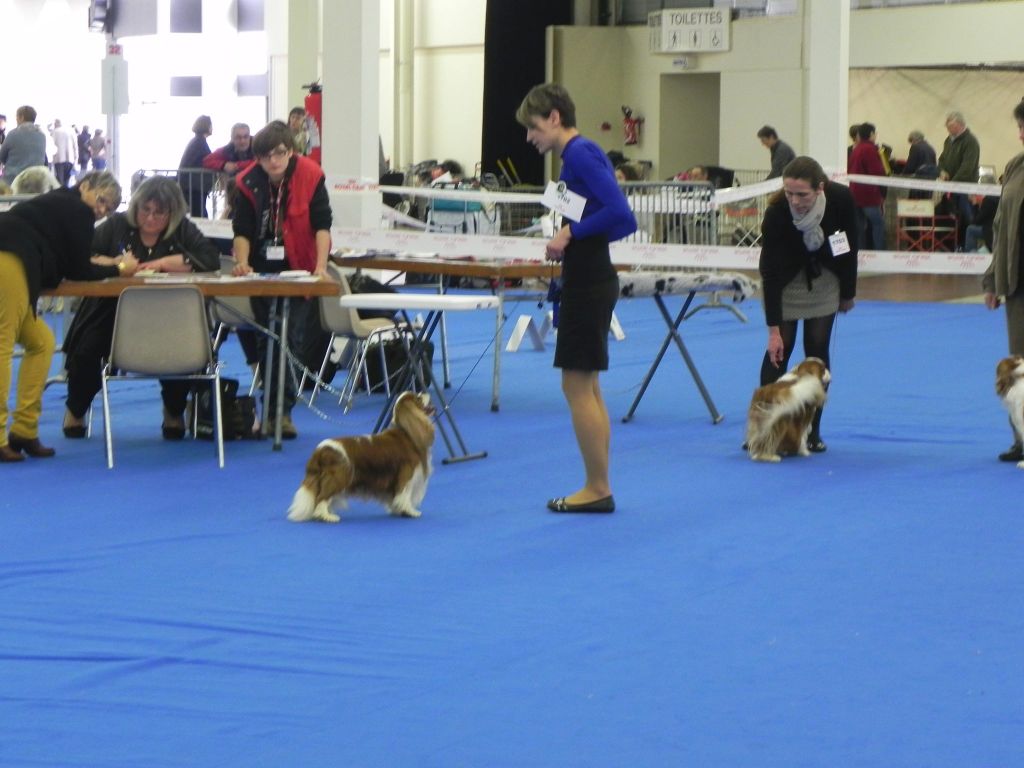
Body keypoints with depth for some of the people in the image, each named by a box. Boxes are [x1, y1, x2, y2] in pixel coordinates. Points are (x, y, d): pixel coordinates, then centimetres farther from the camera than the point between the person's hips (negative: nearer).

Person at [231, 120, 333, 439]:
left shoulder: (310, 176, -13)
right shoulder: (248, 182, -7)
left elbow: (322, 224, -15)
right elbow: (242, 230, -7)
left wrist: (321, 266, -25)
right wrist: (242, 262, -24)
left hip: (298, 270, -2)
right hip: (262, 271, 2)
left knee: (292, 341, -5)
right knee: (266, 342, 6)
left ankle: (282, 411, 0)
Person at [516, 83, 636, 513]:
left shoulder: (579, 154, -15)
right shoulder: (579, 154, 15)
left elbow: (619, 212, -25)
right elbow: (622, 221, 16)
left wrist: (572, 232, -16)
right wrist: (566, 244, 8)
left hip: (588, 284, -10)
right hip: (588, 279, 10)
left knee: (577, 386, -5)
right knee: (585, 387, 12)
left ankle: (598, 489, 0)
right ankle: (598, 488, 15)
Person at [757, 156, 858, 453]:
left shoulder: (841, 199, -32)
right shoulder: (776, 211, -35)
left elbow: (851, 246, -13)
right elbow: (770, 272, -29)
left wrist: (848, 293, -3)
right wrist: (773, 328, -29)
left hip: (825, 275, 1)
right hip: (786, 276, -1)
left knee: (817, 348, -2)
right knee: (780, 347, -7)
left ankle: (812, 431, 5)